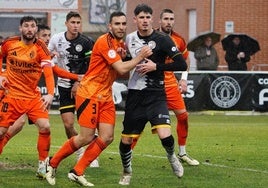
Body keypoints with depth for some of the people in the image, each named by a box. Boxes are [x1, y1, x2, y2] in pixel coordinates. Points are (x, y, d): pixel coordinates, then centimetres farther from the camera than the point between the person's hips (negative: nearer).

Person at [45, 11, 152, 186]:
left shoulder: (121, 44, 11)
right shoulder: (105, 42, -17)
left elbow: (120, 73, 16)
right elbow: (121, 69, -23)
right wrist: (140, 57, -13)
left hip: (106, 96, 9)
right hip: (89, 94, -8)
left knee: (107, 137, -2)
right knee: (87, 138, -9)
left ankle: (77, 172, 6)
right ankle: (52, 163, 11)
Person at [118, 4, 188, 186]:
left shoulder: (162, 39, -9)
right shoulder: (129, 39, 5)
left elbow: (182, 65, -14)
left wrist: (156, 66, -17)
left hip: (156, 95, -4)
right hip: (134, 95, 4)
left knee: (165, 136, -22)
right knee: (126, 140, 4)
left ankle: (171, 156, 13)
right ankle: (127, 172, 32)